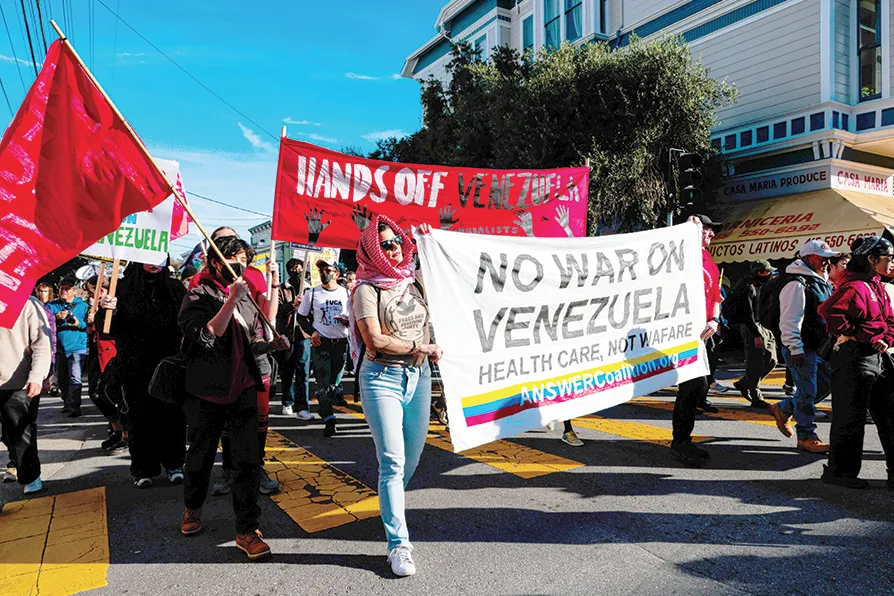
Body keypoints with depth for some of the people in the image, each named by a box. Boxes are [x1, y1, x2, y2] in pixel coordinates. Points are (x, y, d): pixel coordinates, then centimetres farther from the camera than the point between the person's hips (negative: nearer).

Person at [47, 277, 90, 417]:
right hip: (59, 348, 4)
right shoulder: (52, 305, 9)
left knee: (75, 379, -13)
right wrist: (56, 318, -18)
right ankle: (67, 403, 31)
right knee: (62, 379, 15)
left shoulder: (83, 306, 3)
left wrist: (79, 324, -21)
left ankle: (74, 406, -10)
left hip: (77, 348, -4)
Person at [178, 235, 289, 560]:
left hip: (243, 389, 4)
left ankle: (247, 530, 4)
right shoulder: (198, 297, -6)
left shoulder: (245, 296, 11)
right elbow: (207, 336, -23)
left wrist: (272, 344, 0)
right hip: (208, 390, -4)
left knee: (248, 458, -4)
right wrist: (231, 301, -25)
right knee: (201, 454, 14)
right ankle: (192, 508, 42)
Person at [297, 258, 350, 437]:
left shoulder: (346, 293, 5)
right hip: (321, 342, -2)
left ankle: (324, 408, 36)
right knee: (323, 382, -9)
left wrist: (347, 320, -12)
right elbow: (301, 316, 9)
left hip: (341, 342, 2)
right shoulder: (312, 294, 2)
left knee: (335, 380, 11)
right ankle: (328, 419, -6)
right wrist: (312, 331, -6)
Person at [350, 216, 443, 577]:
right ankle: (398, 545, 1)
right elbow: (375, 340, -15)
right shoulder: (367, 289, -7)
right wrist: (421, 347, -10)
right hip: (382, 378, -5)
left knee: (413, 456, 14)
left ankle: (391, 506, 41)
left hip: (418, 376, 5)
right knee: (393, 462, -7)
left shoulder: (415, 281, 8)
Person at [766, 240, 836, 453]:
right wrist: (796, 350, -24)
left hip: (819, 347, 10)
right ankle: (806, 437, 9)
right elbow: (790, 321, -21)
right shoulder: (796, 284, -16)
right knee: (807, 391, -3)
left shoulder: (821, 283, 17)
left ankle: (783, 408, 26)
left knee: (826, 383, 14)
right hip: (802, 349, -10)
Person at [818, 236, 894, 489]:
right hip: (856, 360, -10)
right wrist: (863, 337, -17)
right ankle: (839, 471, 14)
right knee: (851, 418, 0)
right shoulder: (855, 287, -15)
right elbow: (830, 313, -29)